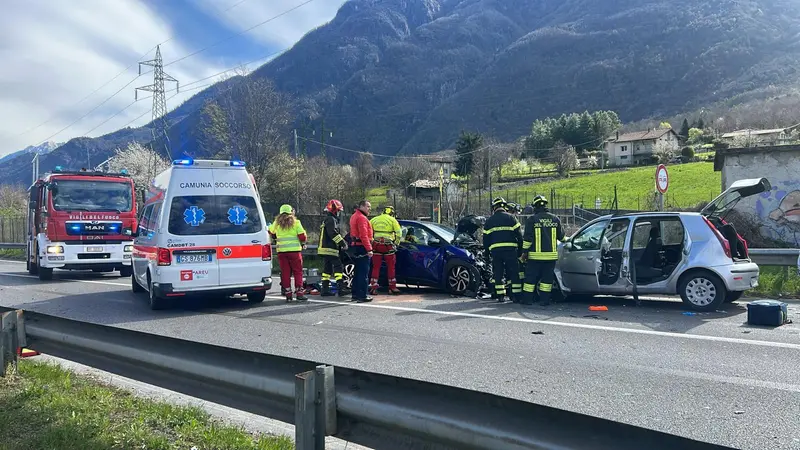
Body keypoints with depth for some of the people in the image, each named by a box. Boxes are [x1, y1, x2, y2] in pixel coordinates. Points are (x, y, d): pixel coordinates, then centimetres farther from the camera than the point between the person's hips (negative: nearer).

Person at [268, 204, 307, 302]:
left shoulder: (276, 223, 6)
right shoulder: (295, 222, -3)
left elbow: (271, 234, 20)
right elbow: (302, 235, -6)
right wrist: (303, 243, 13)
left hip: (282, 251, 3)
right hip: (295, 250, -3)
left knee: (285, 272, 7)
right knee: (298, 272, 4)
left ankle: (288, 294, 6)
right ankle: (299, 292, 0)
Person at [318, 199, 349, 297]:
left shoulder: (326, 220, 24)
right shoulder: (331, 219, -9)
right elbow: (333, 233, -22)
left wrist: (340, 245, 24)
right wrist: (342, 242, -19)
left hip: (324, 249, 11)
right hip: (330, 249, -11)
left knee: (327, 269, 10)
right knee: (338, 267, -12)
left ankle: (325, 290, 11)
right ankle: (341, 288, -18)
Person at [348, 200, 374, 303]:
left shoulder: (354, 216, 19)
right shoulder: (362, 218, -14)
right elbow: (363, 235, -22)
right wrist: (369, 249, -24)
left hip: (355, 247, 11)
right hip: (362, 248, -11)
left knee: (358, 272, 16)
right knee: (363, 273, -8)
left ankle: (355, 294, 22)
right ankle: (362, 296, -8)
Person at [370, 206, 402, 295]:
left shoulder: (374, 219, 12)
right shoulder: (392, 220, 2)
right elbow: (399, 232, -5)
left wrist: (371, 242, 15)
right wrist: (396, 243, 8)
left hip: (376, 245, 3)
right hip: (388, 245, -3)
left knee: (376, 267, 8)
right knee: (391, 267, 8)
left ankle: (373, 288, 6)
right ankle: (392, 288, 11)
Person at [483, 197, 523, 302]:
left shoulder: (489, 221, 10)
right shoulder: (511, 218, 3)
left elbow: (485, 239, 11)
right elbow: (519, 236, 0)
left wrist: (489, 251, 22)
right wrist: (520, 250, 9)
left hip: (495, 250, 2)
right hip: (511, 249, -2)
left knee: (498, 274, 9)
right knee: (514, 274, 3)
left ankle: (500, 296, 8)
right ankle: (516, 296, 1)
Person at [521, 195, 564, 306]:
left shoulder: (531, 219, -7)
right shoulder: (555, 219, 4)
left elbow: (527, 238, -9)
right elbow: (561, 236, 14)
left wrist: (525, 251, 0)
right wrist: (565, 239, 37)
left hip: (535, 255, -3)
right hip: (551, 255, 3)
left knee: (531, 277, 5)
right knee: (547, 278, 9)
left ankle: (527, 299, 8)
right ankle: (544, 300, 8)